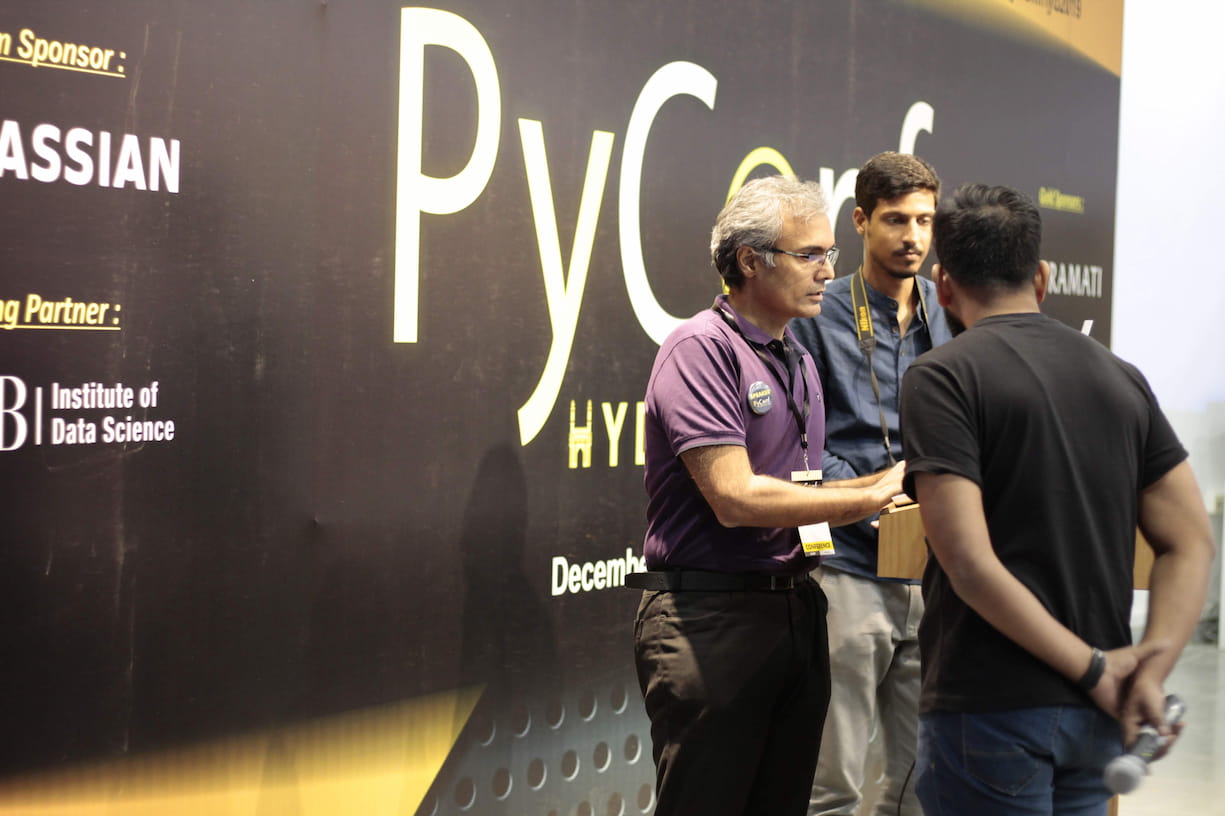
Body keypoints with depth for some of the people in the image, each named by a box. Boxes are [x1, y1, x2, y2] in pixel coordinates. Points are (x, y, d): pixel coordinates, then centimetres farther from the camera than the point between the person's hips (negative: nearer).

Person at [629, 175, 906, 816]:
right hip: (709, 615, -8)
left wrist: (887, 480, 3)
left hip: (795, 612, 8)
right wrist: (871, 498, -14)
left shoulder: (799, 361, 15)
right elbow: (736, 498, -20)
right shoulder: (701, 348, -12)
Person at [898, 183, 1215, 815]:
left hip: (992, 709, -6)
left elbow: (969, 563, -19)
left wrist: (1095, 668, -12)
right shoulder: (1121, 377, 9)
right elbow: (1190, 543, 3)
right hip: (1095, 717, 6)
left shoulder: (941, 377, -9)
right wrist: (1152, 671, -7)